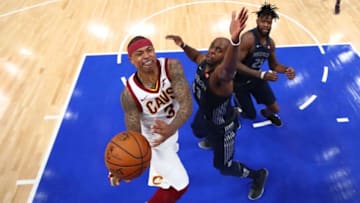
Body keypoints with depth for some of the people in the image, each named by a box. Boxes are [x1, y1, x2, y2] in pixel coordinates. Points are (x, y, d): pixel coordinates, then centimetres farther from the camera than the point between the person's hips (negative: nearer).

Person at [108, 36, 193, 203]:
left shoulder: (172, 67, -30)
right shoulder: (129, 94, -33)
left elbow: (187, 104, -38)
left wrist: (172, 129, -56)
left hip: (171, 124, 4)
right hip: (155, 135, -4)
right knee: (178, 184, 0)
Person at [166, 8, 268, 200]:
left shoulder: (221, 75, -40)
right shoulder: (204, 62, -15)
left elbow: (229, 70, -66)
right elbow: (196, 55, 11)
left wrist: (234, 41, -84)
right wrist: (183, 45, -5)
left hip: (222, 125, -8)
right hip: (205, 113, 8)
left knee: (223, 167, 10)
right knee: (196, 130, 39)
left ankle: (258, 175, 39)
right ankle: (211, 140, 75)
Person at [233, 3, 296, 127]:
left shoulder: (270, 42, -3)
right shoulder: (248, 38, -27)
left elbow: (274, 65, 8)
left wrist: (286, 69, -16)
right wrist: (262, 75, -36)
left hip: (256, 78, 6)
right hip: (240, 81, -6)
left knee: (275, 109, 11)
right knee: (251, 115, 4)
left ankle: (267, 113, 48)